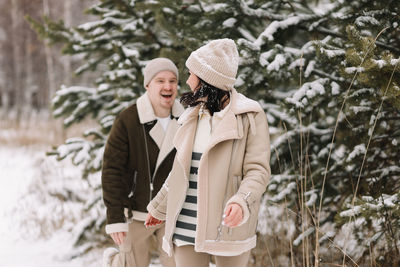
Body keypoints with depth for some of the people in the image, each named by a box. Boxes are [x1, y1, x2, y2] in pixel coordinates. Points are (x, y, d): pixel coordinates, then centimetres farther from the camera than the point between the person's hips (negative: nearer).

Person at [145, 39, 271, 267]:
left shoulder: (249, 116, -4)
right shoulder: (192, 116, 13)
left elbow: (258, 170, -11)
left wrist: (241, 201, -29)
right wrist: (160, 207, 30)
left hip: (228, 225, -5)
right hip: (186, 225, 5)